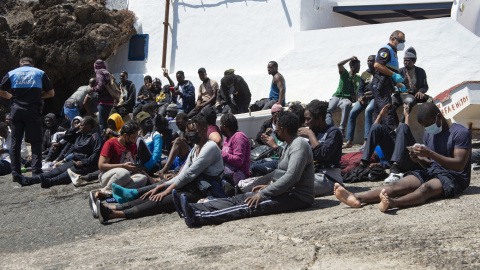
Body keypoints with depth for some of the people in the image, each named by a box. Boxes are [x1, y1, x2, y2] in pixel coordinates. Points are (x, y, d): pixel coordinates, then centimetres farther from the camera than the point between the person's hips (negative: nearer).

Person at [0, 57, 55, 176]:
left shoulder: (12, 73, 10)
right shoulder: (40, 73, 8)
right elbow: (51, 93, 7)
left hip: (16, 110, 2)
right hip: (33, 110, -1)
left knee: (15, 142, 8)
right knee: (36, 142, 2)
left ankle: (15, 172, 8)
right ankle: (36, 171, -7)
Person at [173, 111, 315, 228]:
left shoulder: (299, 145, -15)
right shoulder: (291, 144, 20)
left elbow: (291, 177, -25)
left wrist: (263, 194, -23)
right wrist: (268, 186, 10)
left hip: (298, 197, -10)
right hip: (287, 192, 10)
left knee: (251, 206, -27)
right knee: (239, 199, -6)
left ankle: (198, 217, -42)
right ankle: (193, 209, -17)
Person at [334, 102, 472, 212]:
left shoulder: (461, 132, -6)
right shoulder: (428, 134, 17)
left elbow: (459, 165, -16)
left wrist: (430, 153, -23)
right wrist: (419, 159, -4)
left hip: (454, 177, -6)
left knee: (426, 187, -39)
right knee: (398, 185, -22)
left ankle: (393, 202, -69)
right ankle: (358, 198, -44)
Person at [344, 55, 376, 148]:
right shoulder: (364, 74, 21)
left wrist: (368, 96, -15)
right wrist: (361, 97, -4)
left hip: (375, 97, -5)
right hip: (364, 98, 5)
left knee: (368, 110, -34)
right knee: (353, 112, -19)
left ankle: (366, 140, -37)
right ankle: (349, 140, -20)